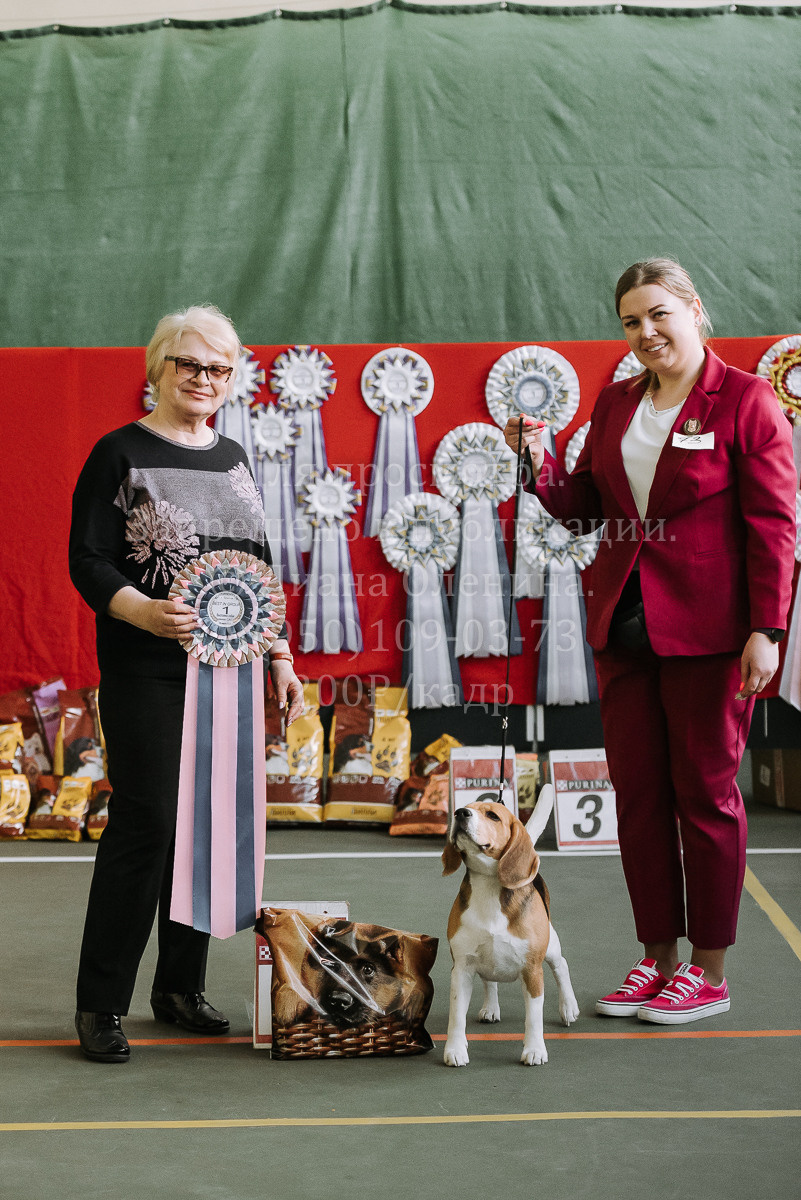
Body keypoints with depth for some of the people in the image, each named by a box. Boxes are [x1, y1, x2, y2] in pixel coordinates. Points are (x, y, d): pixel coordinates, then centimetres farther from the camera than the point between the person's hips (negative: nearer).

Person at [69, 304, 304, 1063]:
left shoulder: (233, 459, 15)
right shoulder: (120, 453, -3)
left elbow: (261, 570, 19)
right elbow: (87, 560, -8)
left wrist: (280, 657, 13)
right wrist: (140, 610, -26)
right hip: (146, 673, -6)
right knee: (145, 823, -8)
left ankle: (181, 987, 21)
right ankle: (100, 1004, 4)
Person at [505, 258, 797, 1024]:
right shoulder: (614, 404, 12)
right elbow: (584, 508, 15)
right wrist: (538, 462, -2)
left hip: (706, 630, -6)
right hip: (624, 624, 6)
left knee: (705, 793, 3)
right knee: (638, 795, 9)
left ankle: (709, 972, 16)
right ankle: (656, 959, 23)